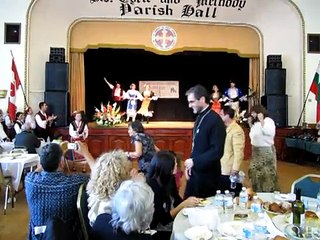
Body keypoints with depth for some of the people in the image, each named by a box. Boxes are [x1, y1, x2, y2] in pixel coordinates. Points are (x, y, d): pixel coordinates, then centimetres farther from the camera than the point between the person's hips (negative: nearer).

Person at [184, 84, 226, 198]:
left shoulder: (215, 120, -18)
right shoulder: (200, 118, 9)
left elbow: (217, 151, -22)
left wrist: (194, 161, -18)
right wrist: (190, 164, 6)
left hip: (207, 175, -8)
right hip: (195, 172, 8)